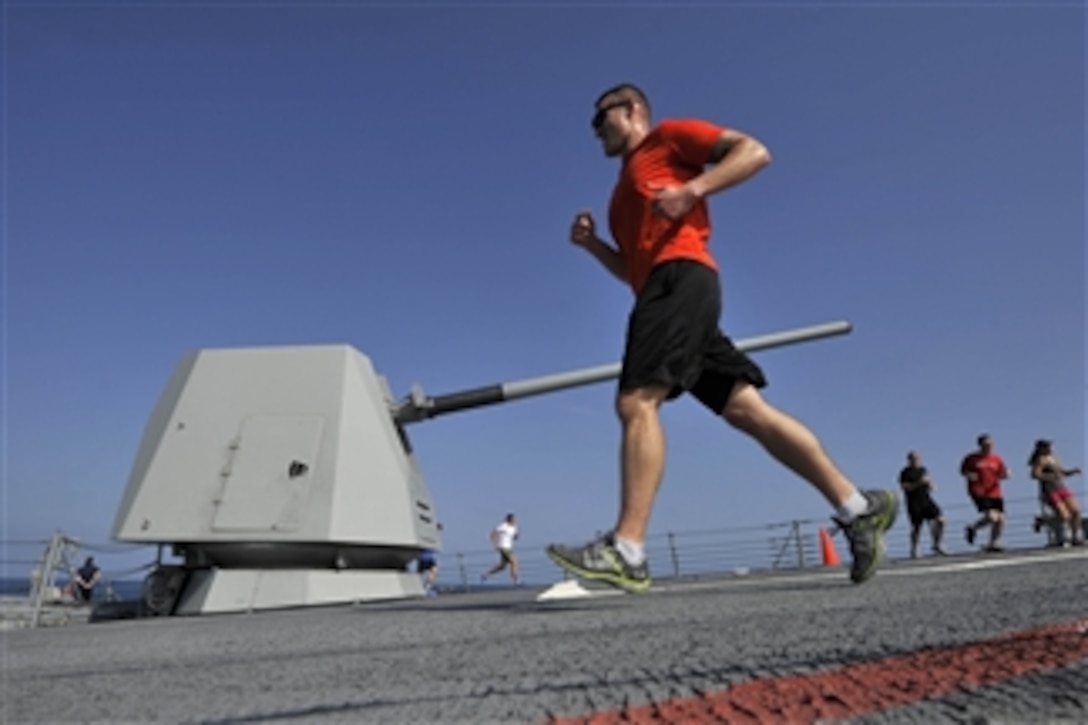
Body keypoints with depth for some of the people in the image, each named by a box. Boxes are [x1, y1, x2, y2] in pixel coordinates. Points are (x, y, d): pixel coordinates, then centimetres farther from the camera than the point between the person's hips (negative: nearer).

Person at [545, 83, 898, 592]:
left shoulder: (668, 136, 12)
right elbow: (634, 269, 33)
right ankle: (858, 508, 2)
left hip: (681, 277, -9)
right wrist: (591, 244, 18)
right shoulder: (625, 186, 33)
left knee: (636, 402, -20)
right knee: (747, 410, 0)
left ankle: (627, 551, -23)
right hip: (665, 287, 9)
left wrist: (692, 189, -11)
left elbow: (754, 151, 1)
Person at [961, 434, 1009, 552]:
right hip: (979, 493, -5)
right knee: (992, 517, -21)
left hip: (995, 494, 5)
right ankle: (973, 528, 8)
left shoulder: (997, 459, 9)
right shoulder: (971, 458, -1)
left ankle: (993, 544, 18)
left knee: (1000, 519, 1)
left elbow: (1002, 475, 13)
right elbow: (963, 471, 10)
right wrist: (969, 475, -12)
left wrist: (1005, 474, -10)